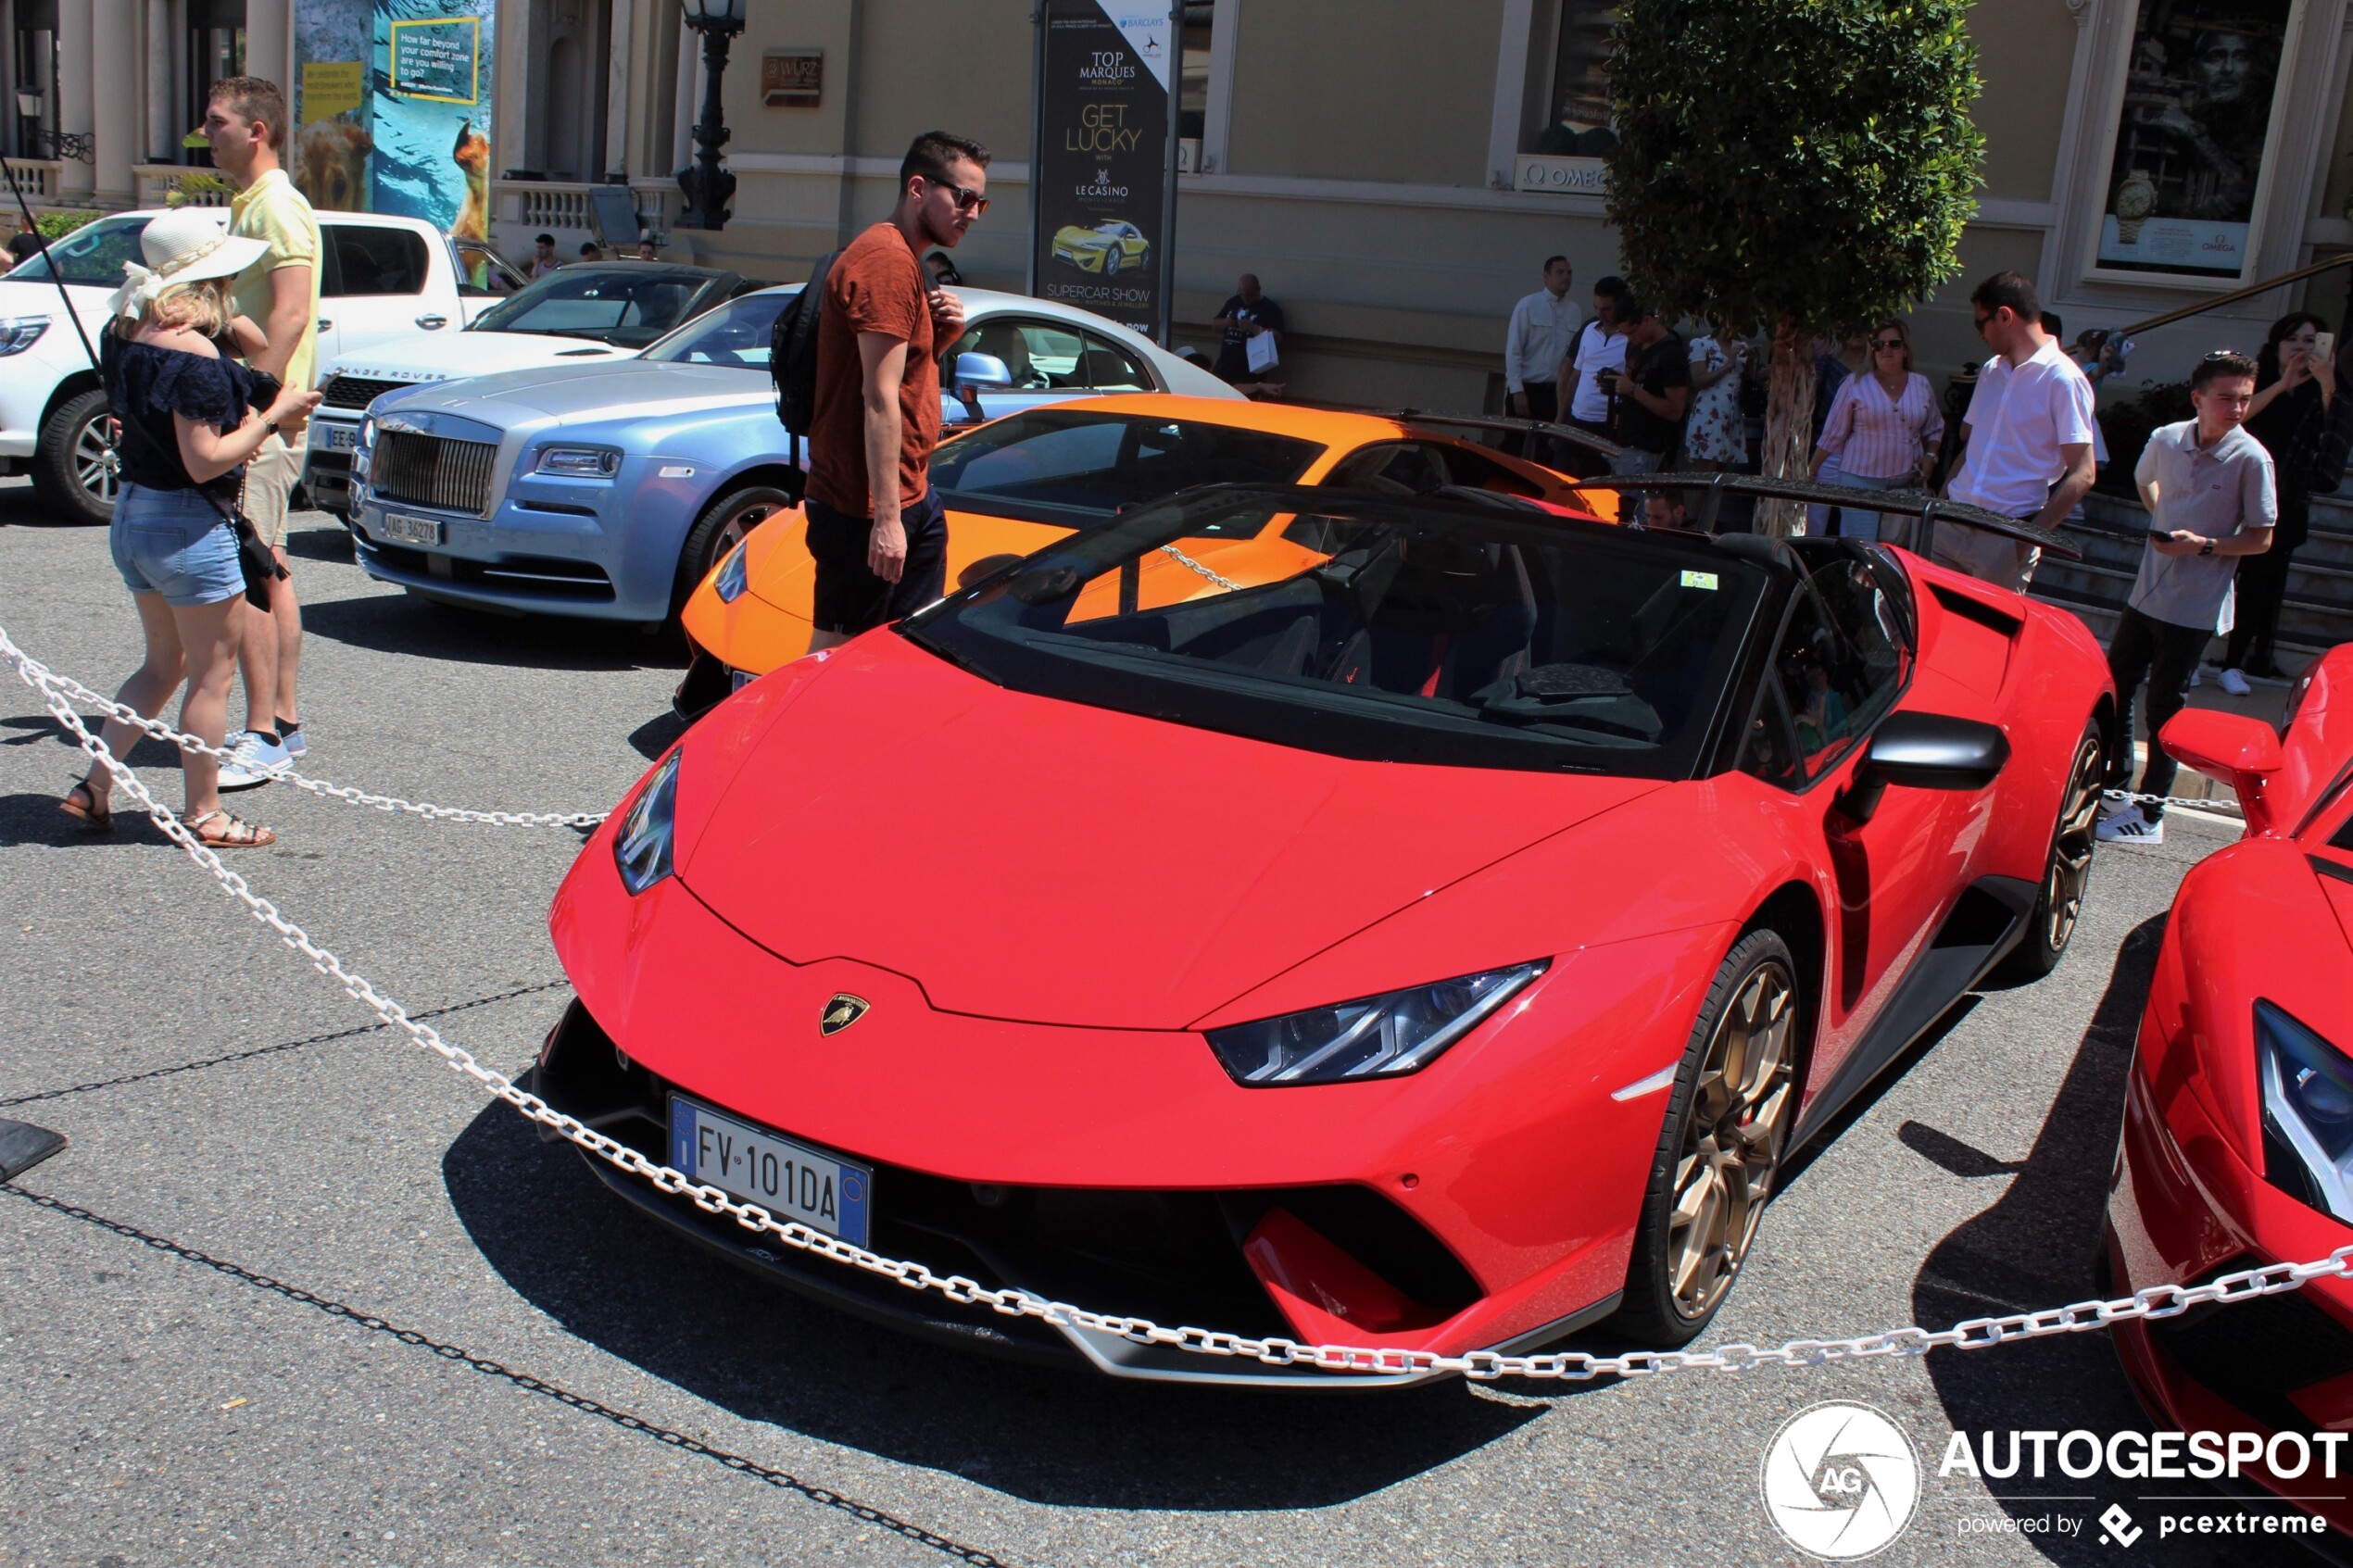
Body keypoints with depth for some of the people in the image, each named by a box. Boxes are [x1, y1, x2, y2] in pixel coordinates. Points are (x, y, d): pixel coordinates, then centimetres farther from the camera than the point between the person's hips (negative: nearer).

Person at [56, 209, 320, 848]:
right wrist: (273, 418, -14)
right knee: (212, 675, 5)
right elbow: (205, 461, -22)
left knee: (163, 664, 22)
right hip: (188, 527, -9)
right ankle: (203, 815, 15)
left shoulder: (124, 334, 6)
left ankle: (94, 788, 21)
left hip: (131, 516, 9)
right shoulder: (194, 357, -21)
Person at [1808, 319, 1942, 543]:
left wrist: (1930, 457, 4)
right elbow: (1832, 435, 3)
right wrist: (1810, 475, 1)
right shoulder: (1856, 384, 2)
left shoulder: (1921, 385, 11)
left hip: (1907, 483, 3)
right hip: (1861, 480, -3)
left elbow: (1934, 430, 23)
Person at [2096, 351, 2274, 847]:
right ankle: (2116, 787, 31)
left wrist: (2202, 545, -21)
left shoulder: (2251, 459, -13)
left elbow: (2261, 538, -10)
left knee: (2165, 708, 1)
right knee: (2113, 687, 14)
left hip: (2194, 606, -5)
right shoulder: (2166, 439, -1)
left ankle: (2149, 817, 11)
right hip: (2147, 594, 5)